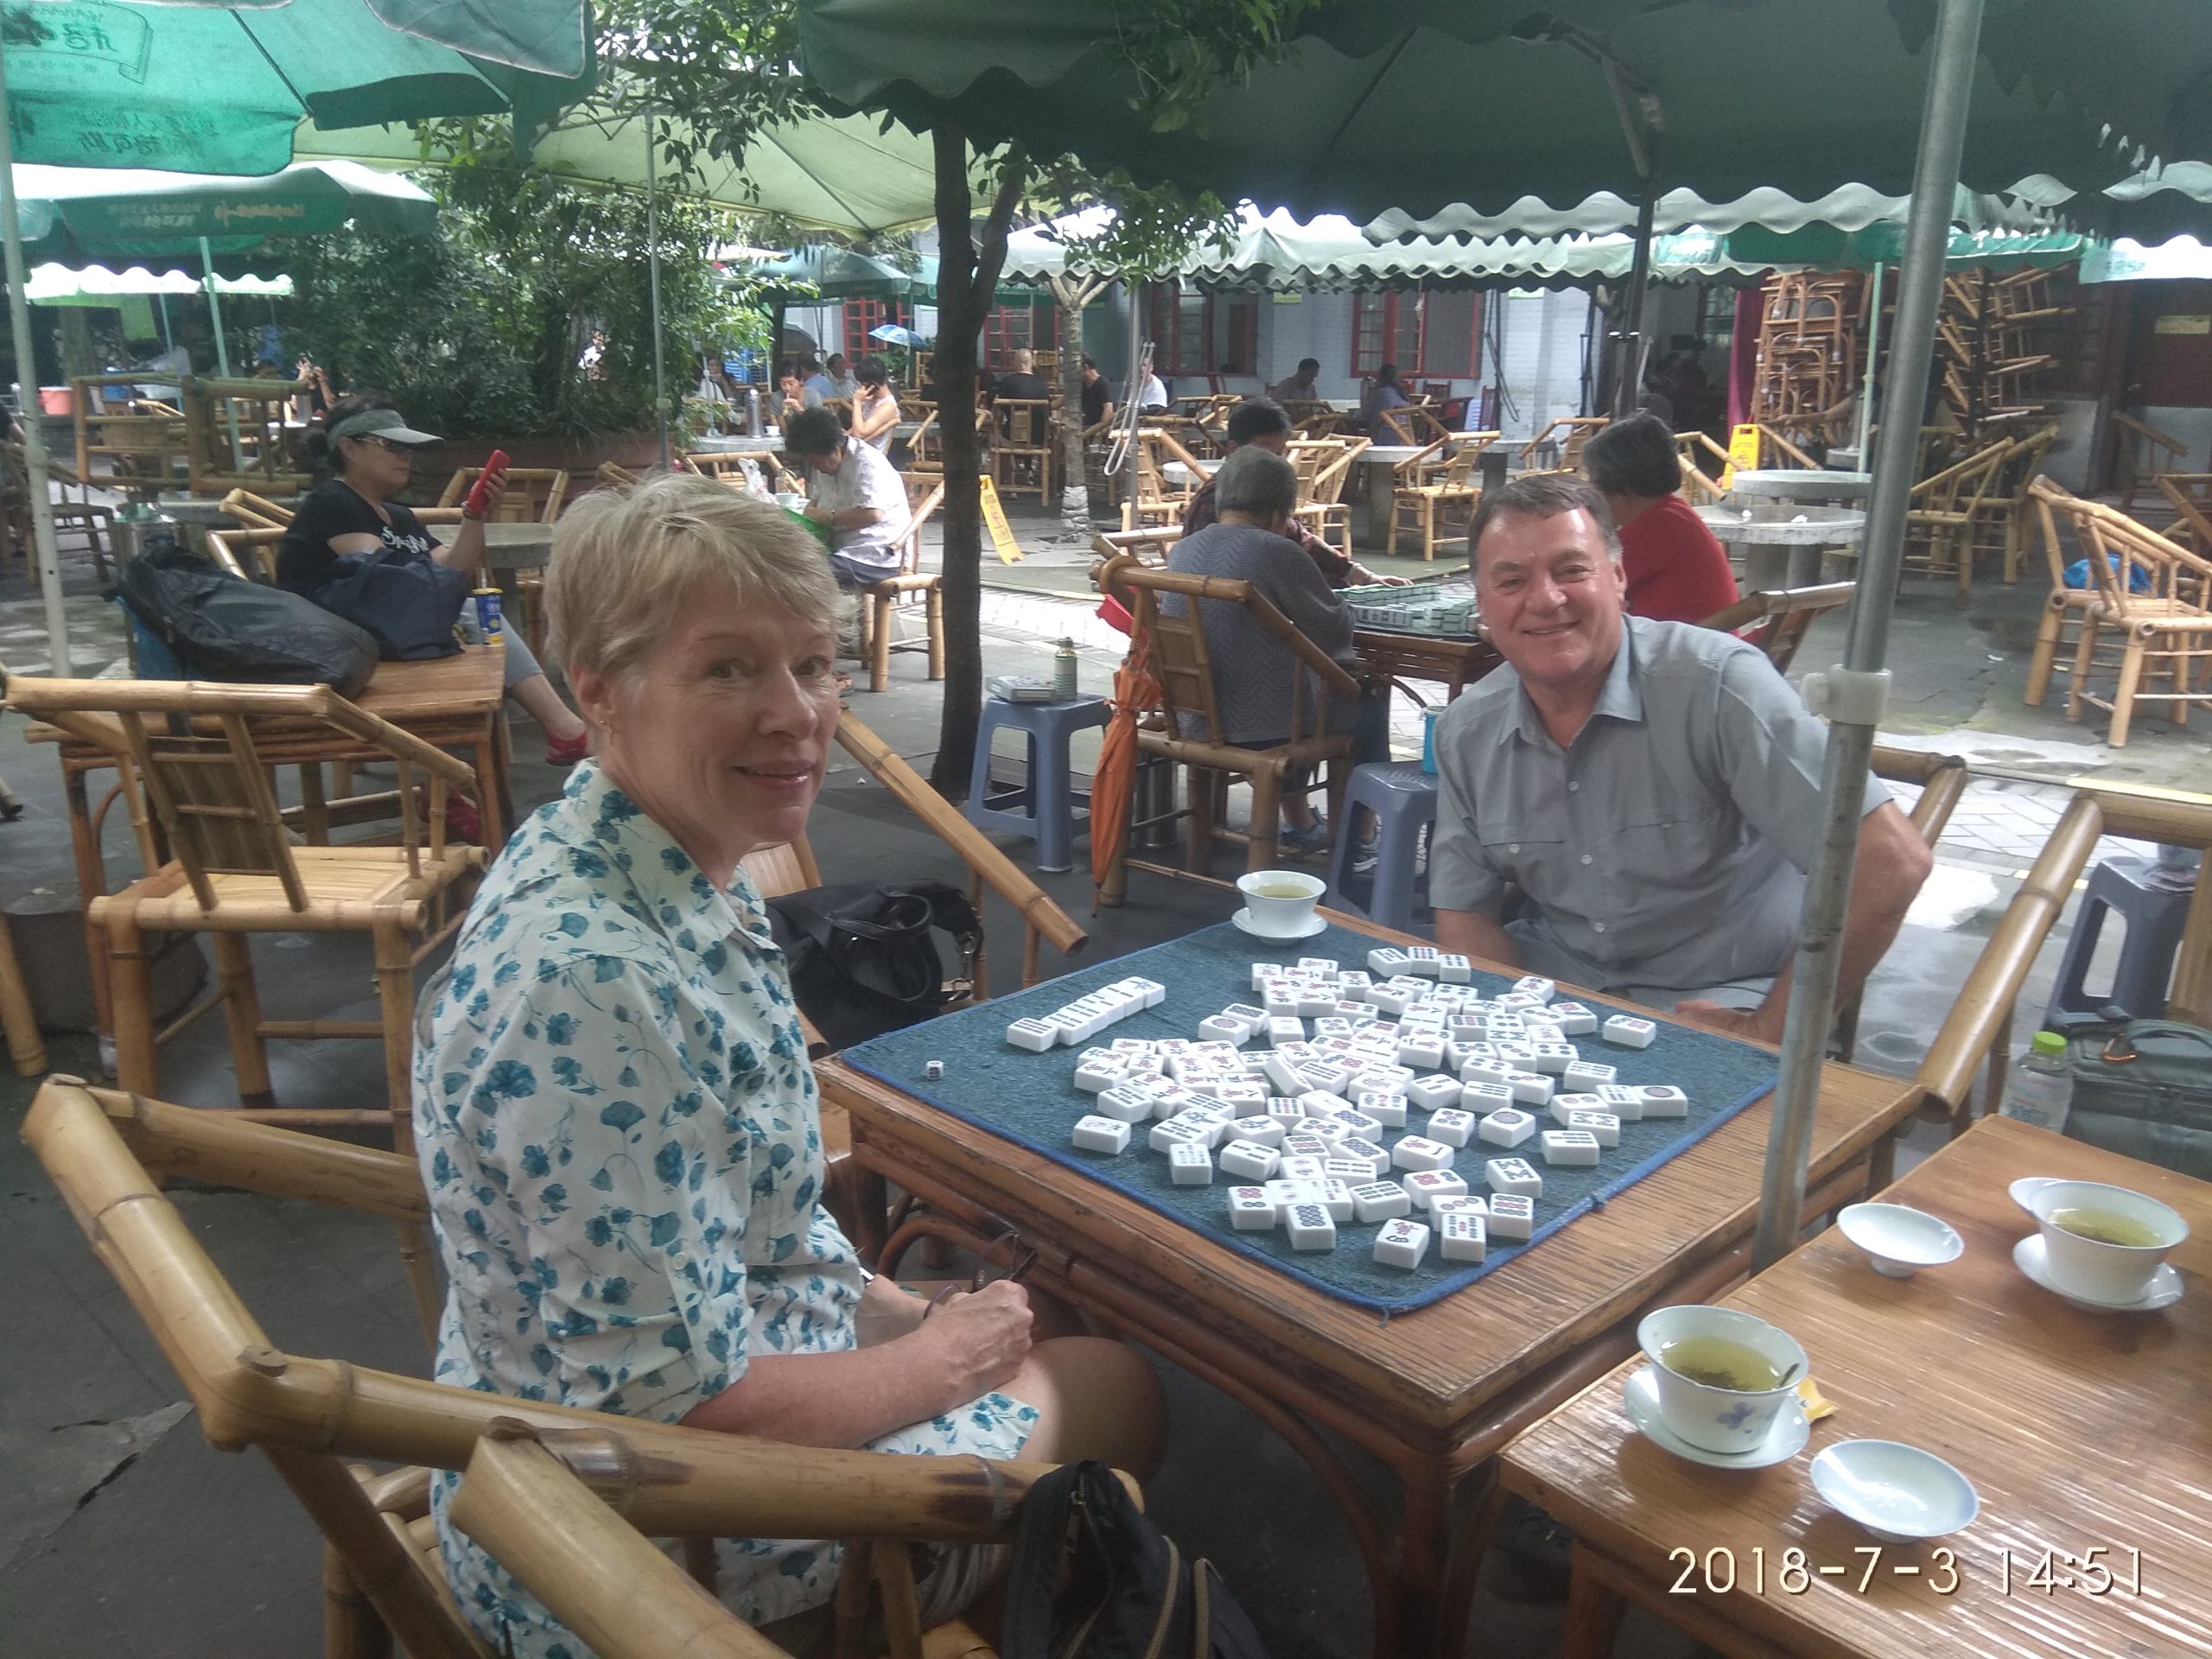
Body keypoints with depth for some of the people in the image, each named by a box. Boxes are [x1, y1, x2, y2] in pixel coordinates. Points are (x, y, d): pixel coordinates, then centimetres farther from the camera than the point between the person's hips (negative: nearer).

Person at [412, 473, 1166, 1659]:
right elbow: (674, 1407, -29)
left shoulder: (674, 874, -4)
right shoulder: (593, 981, -34)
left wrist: (915, 1315, 5)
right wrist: (940, 1361, -15)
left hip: (728, 1335, 8)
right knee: (1116, 1388, 11)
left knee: (1050, 1328, 23)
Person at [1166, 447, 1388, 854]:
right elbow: (1336, 632, -8)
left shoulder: (1180, 551, 3)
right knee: (1367, 699, 19)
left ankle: (1301, 825, 40)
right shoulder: (1275, 551, -17)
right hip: (1260, 727, -7)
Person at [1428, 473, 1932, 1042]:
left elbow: (1892, 860, -24)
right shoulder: (1465, 733, -1)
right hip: (1549, 977, 5)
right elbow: (1464, 914, 5)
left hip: (1716, 997, -5)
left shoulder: (1713, 684, -20)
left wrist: (1768, 1034, -17)